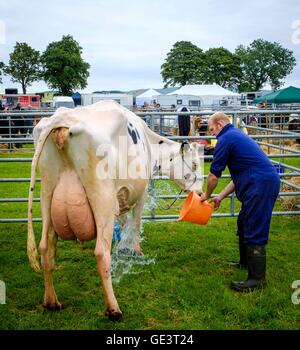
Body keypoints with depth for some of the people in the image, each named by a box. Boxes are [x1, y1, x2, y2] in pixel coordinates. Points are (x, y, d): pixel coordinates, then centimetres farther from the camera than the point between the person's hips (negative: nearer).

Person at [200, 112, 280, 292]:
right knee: (244, 223, 22)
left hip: (261, 185, -10)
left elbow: (213, 176, -4)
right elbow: (240, 175, 24)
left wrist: (207, 195, 15)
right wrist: (221, 196, 23)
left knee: (254, 231, -4)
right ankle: (246, 263, 37)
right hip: (268, 181, 10)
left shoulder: (226, 139, -7)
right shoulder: (238, 135, 23)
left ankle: (257, 278, 5)